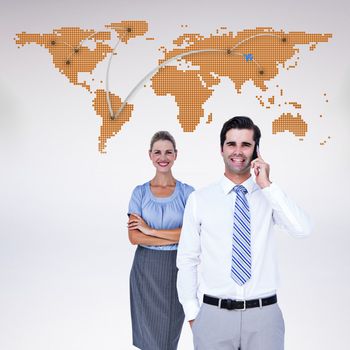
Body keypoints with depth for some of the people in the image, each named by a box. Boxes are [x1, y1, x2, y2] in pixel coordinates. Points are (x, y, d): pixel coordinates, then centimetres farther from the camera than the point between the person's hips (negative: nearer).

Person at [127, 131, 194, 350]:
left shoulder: (187, 192, 0)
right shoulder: (140, 192, 2)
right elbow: (134, 237, -7)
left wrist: (150, 230, -12)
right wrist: (175, 238, -13)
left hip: (176, 266, 0)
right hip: (146, 267, 1)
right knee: (149, 332, 7)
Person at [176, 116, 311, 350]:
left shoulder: (271, 196, 3)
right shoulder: (199, 199, 1)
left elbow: (303, 230, -15)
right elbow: (187, 259, 4)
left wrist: (267, 186, -15)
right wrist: (192, 312, 1)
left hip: (264, 314, 0)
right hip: (214, 314, 0)